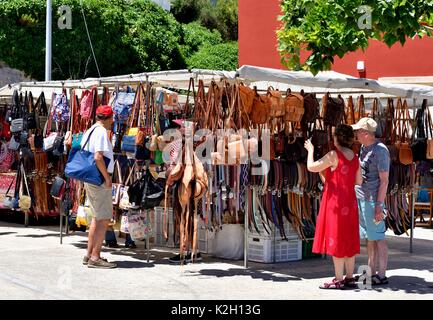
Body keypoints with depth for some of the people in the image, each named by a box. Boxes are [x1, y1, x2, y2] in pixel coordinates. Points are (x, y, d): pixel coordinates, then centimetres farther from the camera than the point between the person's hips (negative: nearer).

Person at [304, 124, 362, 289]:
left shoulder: (333, 155, -14)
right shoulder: (355, 158, 6)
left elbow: (311, 167, -11)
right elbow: (358, 181, 11)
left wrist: (310, 150, 5)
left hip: (335, 202, -7)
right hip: (350, 203, 7)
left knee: (335, 240, -3)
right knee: (349, 240, 12)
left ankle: (338, 280, -2)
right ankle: (349, 277, 17)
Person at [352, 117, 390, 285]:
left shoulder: (380, 151, -14)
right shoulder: (364, 148, 12)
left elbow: (384, 180, -16)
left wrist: (379, 206, -19)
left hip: (372, 200, -9)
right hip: (361, 198, 9)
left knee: (378, 237, -4)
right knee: (368, 237, 13)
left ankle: (381, 275, 0)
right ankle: (371, 272, 20)